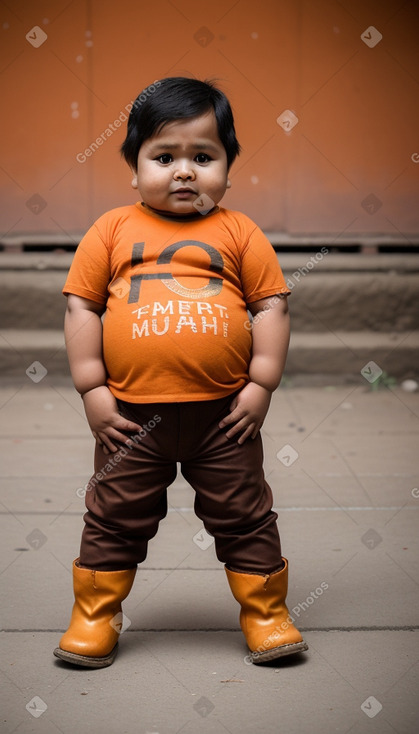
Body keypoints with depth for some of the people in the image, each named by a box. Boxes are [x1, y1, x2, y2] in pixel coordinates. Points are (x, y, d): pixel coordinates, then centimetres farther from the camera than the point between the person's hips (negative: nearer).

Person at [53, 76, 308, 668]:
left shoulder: (239, 232, 2)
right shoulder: (112, 230, 2)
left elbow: (272, 305, 2)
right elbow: (81, 307, 2)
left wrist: (261, 385, -4)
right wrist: (91, 388, -4)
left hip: (223, 415, 0)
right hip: (132, 416, 0)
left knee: (245, 518, 12)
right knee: (115, 519, 13)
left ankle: (266, 614, 30)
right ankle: (94, 617, 30)